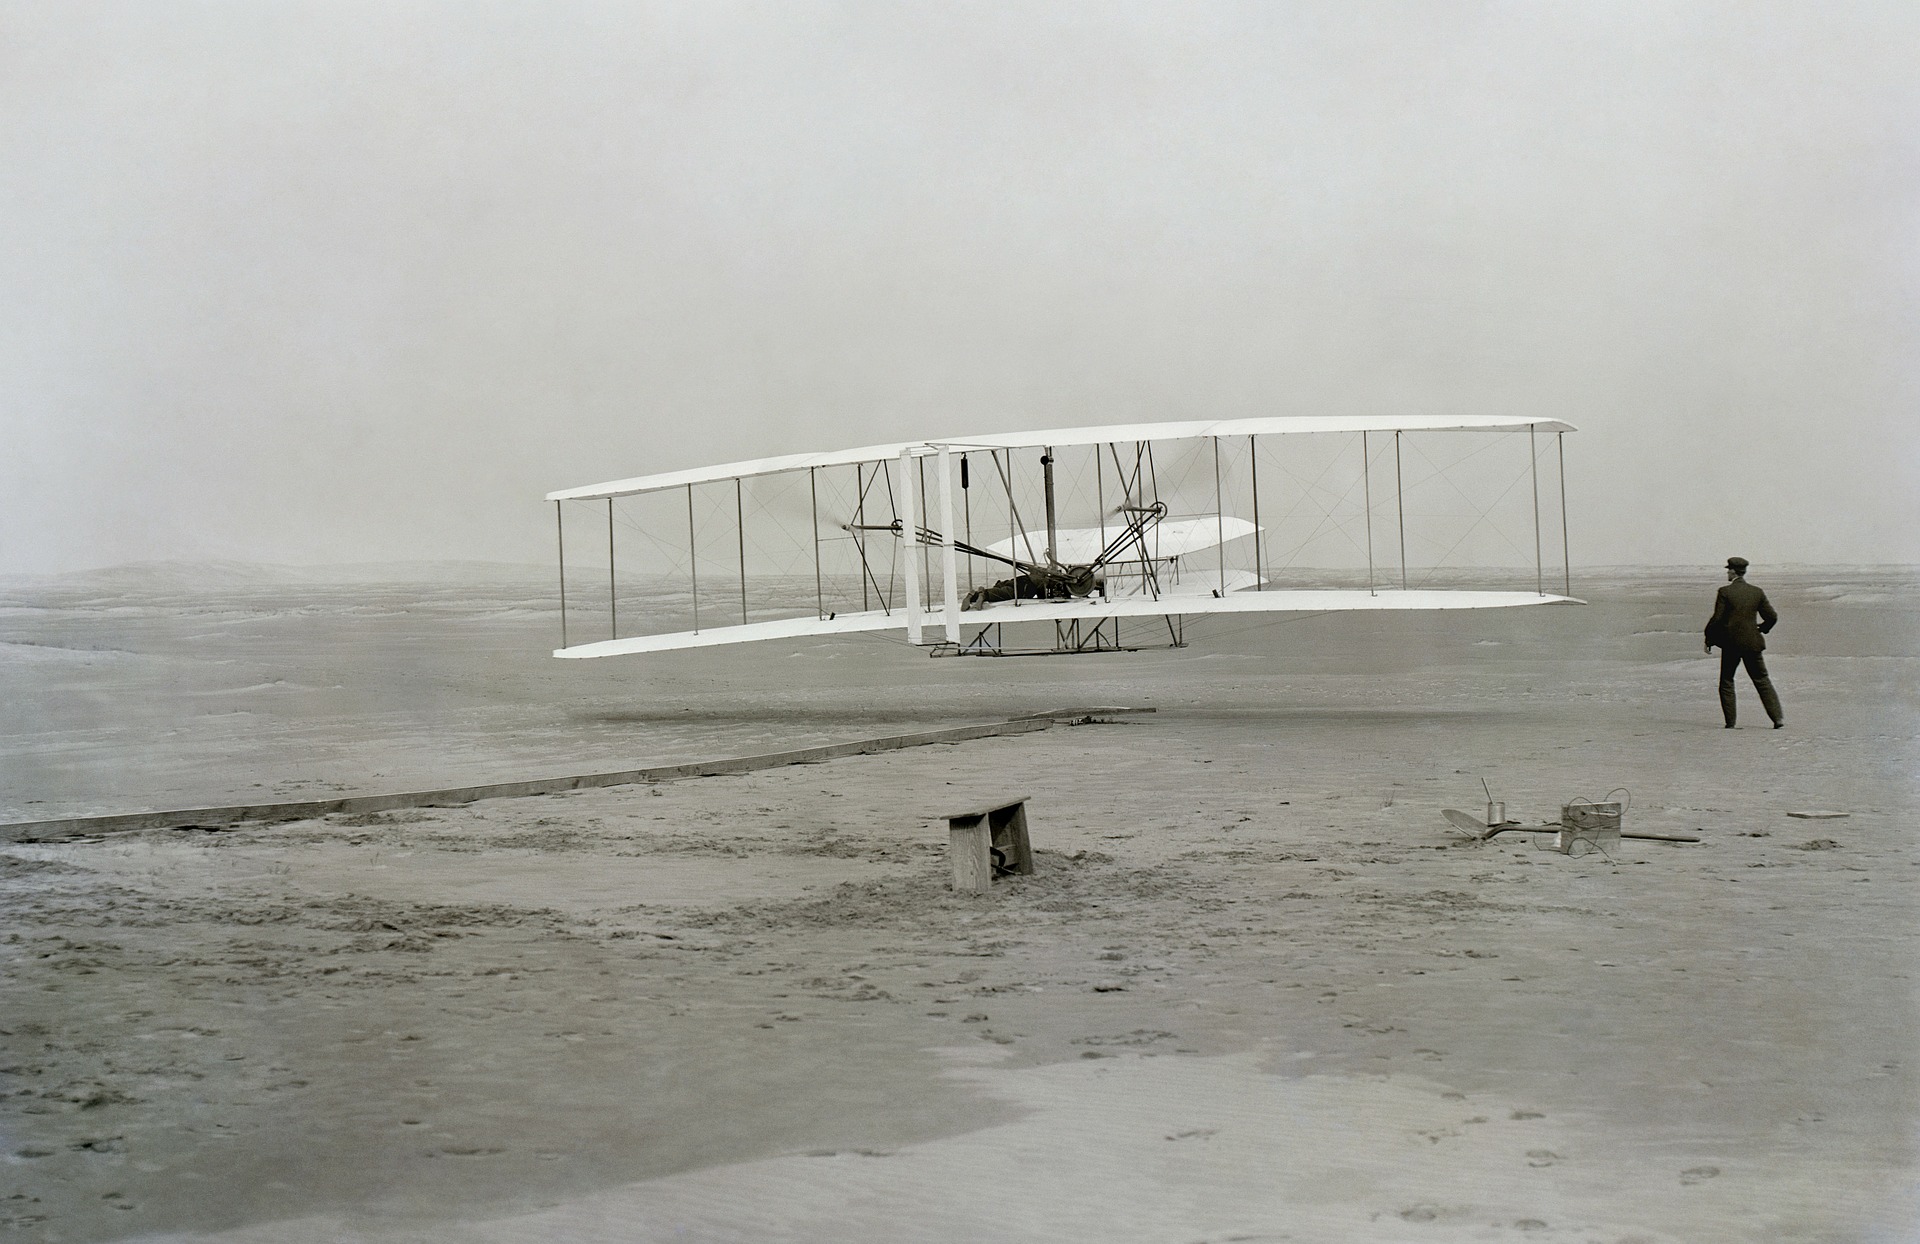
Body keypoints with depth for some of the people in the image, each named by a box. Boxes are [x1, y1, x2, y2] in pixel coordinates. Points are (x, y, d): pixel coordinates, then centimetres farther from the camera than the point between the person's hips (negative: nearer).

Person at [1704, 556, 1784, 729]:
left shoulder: (1725, 592, -9)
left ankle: (1730, 721, 6)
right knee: (1762, 680, 9)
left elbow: (1717, 619, -11)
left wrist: (1709, 640, 0)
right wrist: (1762, 629, 23)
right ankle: (1778, 717, 0)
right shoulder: (1757, 592, 3)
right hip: (1752, 643, 3)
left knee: (1726, 682, 10)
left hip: (1731, 643, -3)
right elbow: (1772, 616, 4)